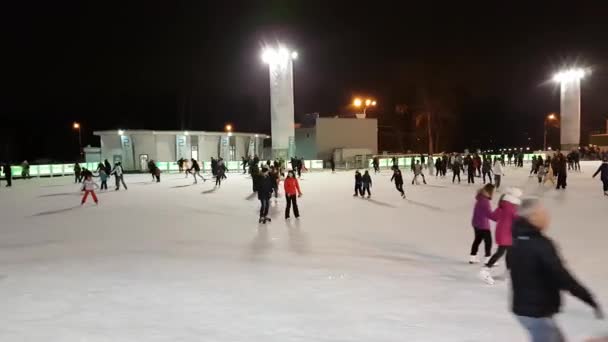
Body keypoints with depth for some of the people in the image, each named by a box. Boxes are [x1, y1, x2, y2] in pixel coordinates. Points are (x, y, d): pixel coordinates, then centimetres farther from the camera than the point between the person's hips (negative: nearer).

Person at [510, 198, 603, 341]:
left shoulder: (518, 242, 7)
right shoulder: (541, 244, -22)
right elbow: (562, 277, -25)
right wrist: (592, 301, -18)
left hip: (523, 308, 9)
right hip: (537, 312, -9)